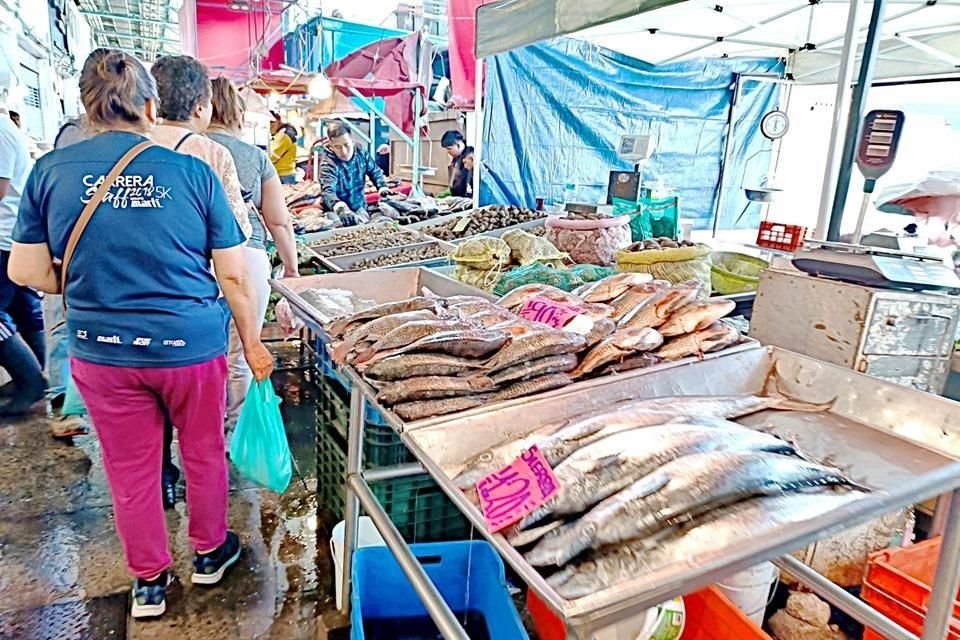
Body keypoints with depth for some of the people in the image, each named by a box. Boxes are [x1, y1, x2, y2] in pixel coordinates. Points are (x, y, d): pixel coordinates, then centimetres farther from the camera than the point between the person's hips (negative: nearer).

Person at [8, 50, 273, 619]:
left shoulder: (51, 171, -4)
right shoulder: (193, 172, -9)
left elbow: (25, 270, 1)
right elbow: (235, 274, -7)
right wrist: (252, 342, 5)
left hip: (101, 352, 2)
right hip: (192, 345, -1)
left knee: (130, 470, 18)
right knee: (204, 453, 20)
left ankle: (149, 581, 36)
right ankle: (210, 552, 41)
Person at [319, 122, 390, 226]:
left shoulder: (361, 154, -6)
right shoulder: (328, 164, -23)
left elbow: (375, 171, 13)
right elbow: (328, 190, -40)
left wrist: (382, 186, -8)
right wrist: (339, 207, -61)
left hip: (361, 209, 5)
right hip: (339, 214, -5)